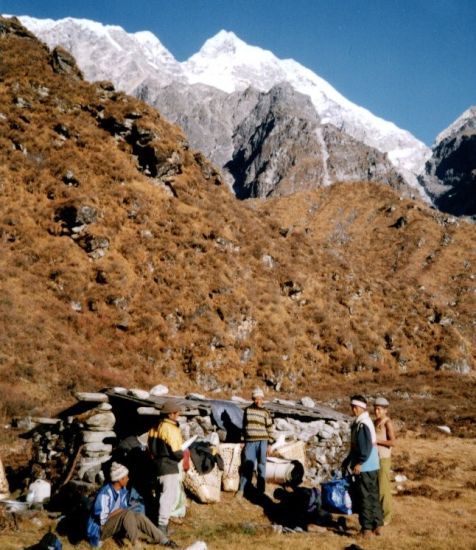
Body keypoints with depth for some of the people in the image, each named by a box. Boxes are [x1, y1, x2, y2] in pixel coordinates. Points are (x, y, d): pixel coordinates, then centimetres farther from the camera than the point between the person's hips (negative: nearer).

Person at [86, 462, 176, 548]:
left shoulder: (123, 490, 1)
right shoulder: (105, 493, -25)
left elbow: (126, 508, 11)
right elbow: (102, 519, -25)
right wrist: (117, 511, -14)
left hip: (114, 525, 8)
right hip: (101, 529, -8)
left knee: (139, 516, -13)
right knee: (127, 513, -30)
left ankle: (164, 540, -12)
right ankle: (135, 542, -28)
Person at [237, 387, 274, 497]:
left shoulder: (266, 412, 0)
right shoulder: (247, 410, 7)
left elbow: (269, 429, 2)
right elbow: (244, 426, 14)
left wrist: (268, 444, -1)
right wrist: (245, 440, 13)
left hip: (262, 442, -1)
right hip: (250, 442, 1)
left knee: (261, 466, 4)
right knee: (247, 466, 0)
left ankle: (260, 490, 14)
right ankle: (242, 489, 7)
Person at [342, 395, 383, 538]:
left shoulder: (362, 424, -17)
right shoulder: (359, 422, 13)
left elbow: (366, 447, -24)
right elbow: (356, 446, 20)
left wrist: (359, 463, -22)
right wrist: (348, 460, 22)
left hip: (364, 467, -10)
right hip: (372, 467, 10)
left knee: (364, 498, -2)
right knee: (373, 496, 14)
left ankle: (366, 528, 4)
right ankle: (377, 525, 21)